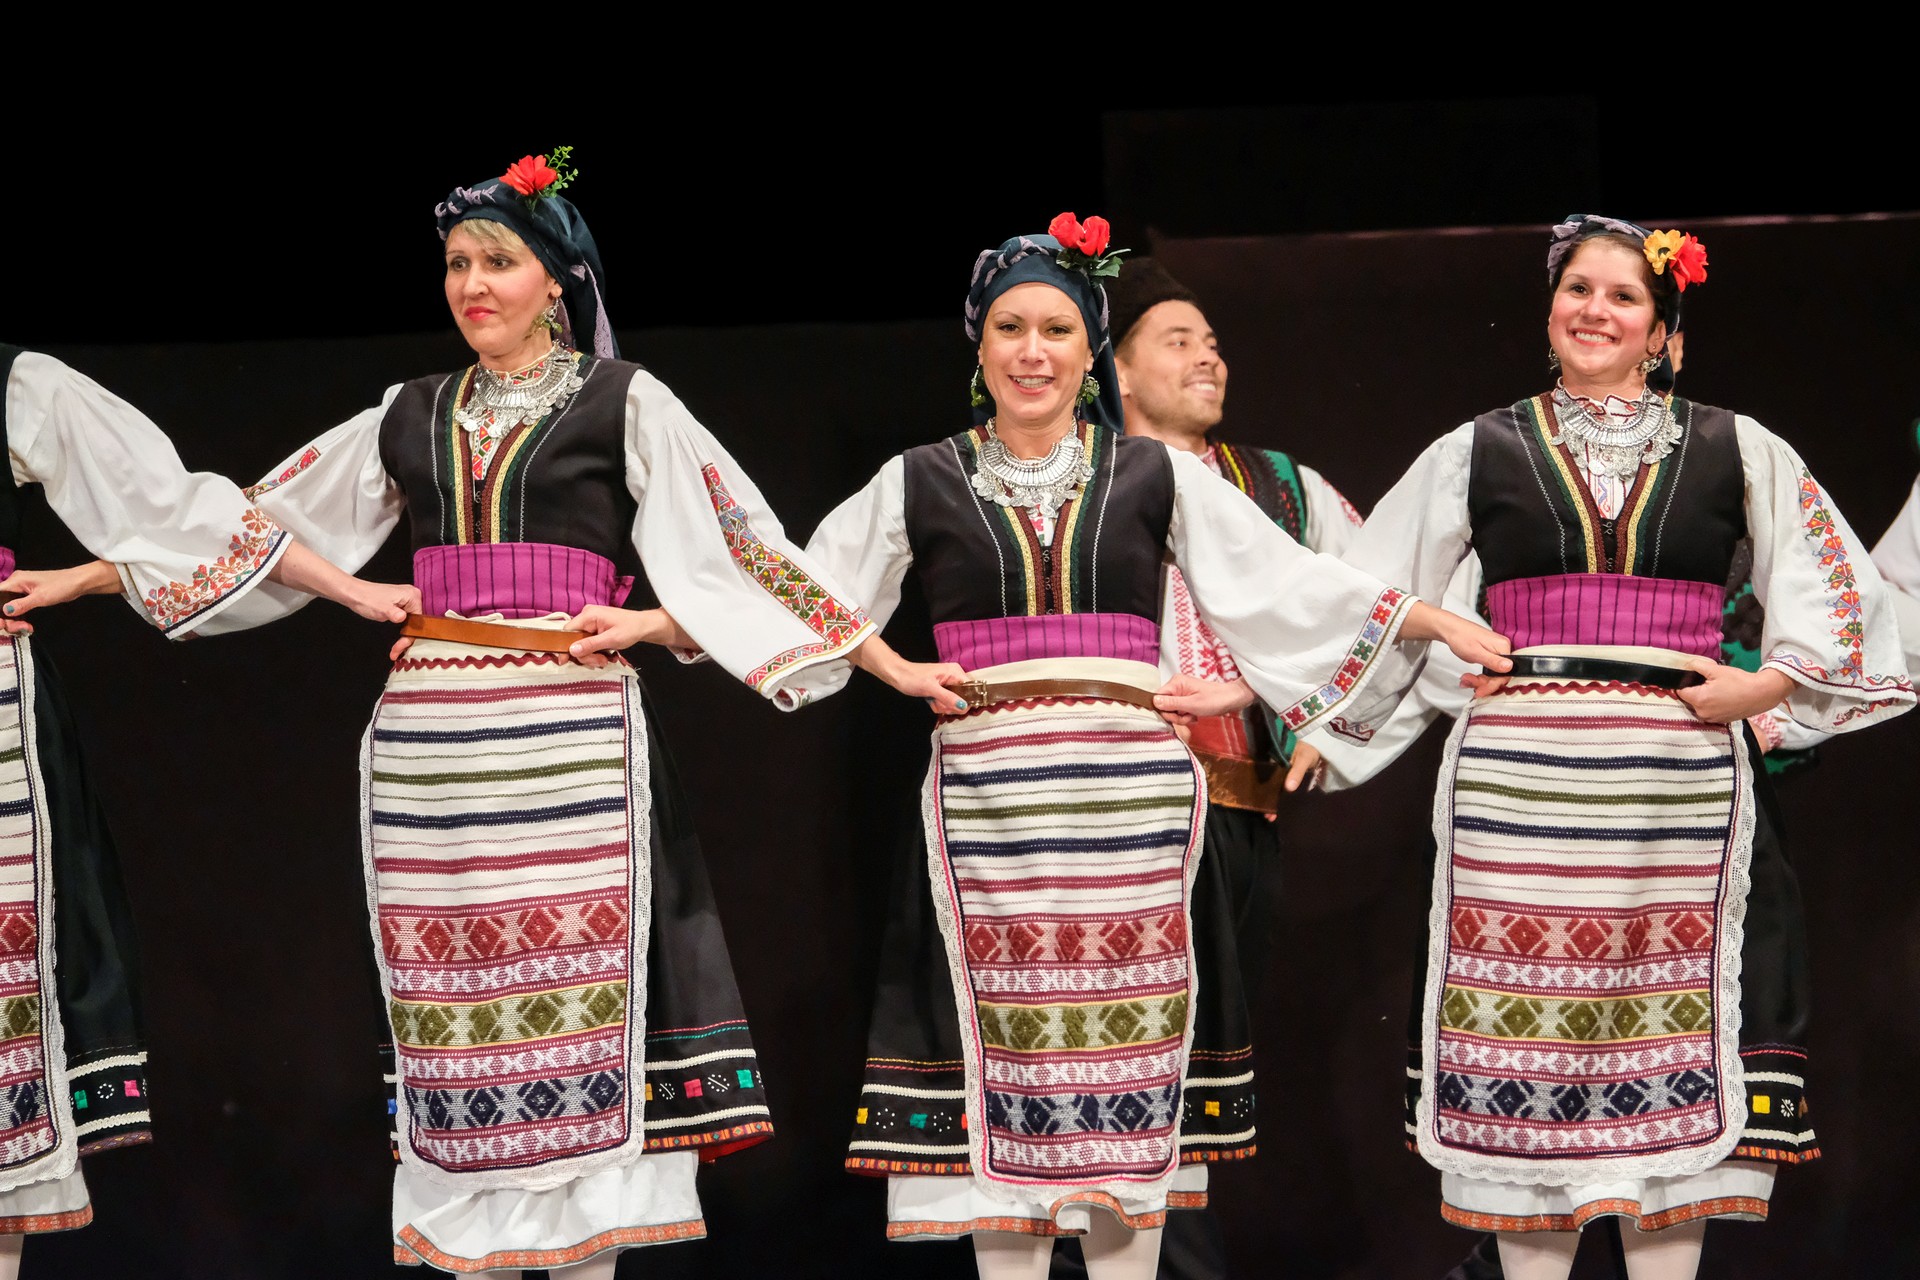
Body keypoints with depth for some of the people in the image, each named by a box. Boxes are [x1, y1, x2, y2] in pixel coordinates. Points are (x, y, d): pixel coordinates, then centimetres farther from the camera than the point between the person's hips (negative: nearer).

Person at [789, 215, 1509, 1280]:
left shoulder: (1155, 475, 11)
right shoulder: (920, 483, 9)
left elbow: (1286, 585, 14)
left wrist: (1434, 622, 12)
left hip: (1130, 795, 1)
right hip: (989, 799, 0)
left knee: (1128, 1046, 1)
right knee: (1003, 1044, 0)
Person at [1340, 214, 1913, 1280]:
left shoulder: (1734, 449, 10)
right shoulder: (1479, 451, 10)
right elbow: (1362, 592, 14)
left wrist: (1770, 683, -3)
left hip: (1682, 783, 0)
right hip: (1518, 781, 0)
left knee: (1674, 1032, 2)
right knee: (1525, 1030, 0)